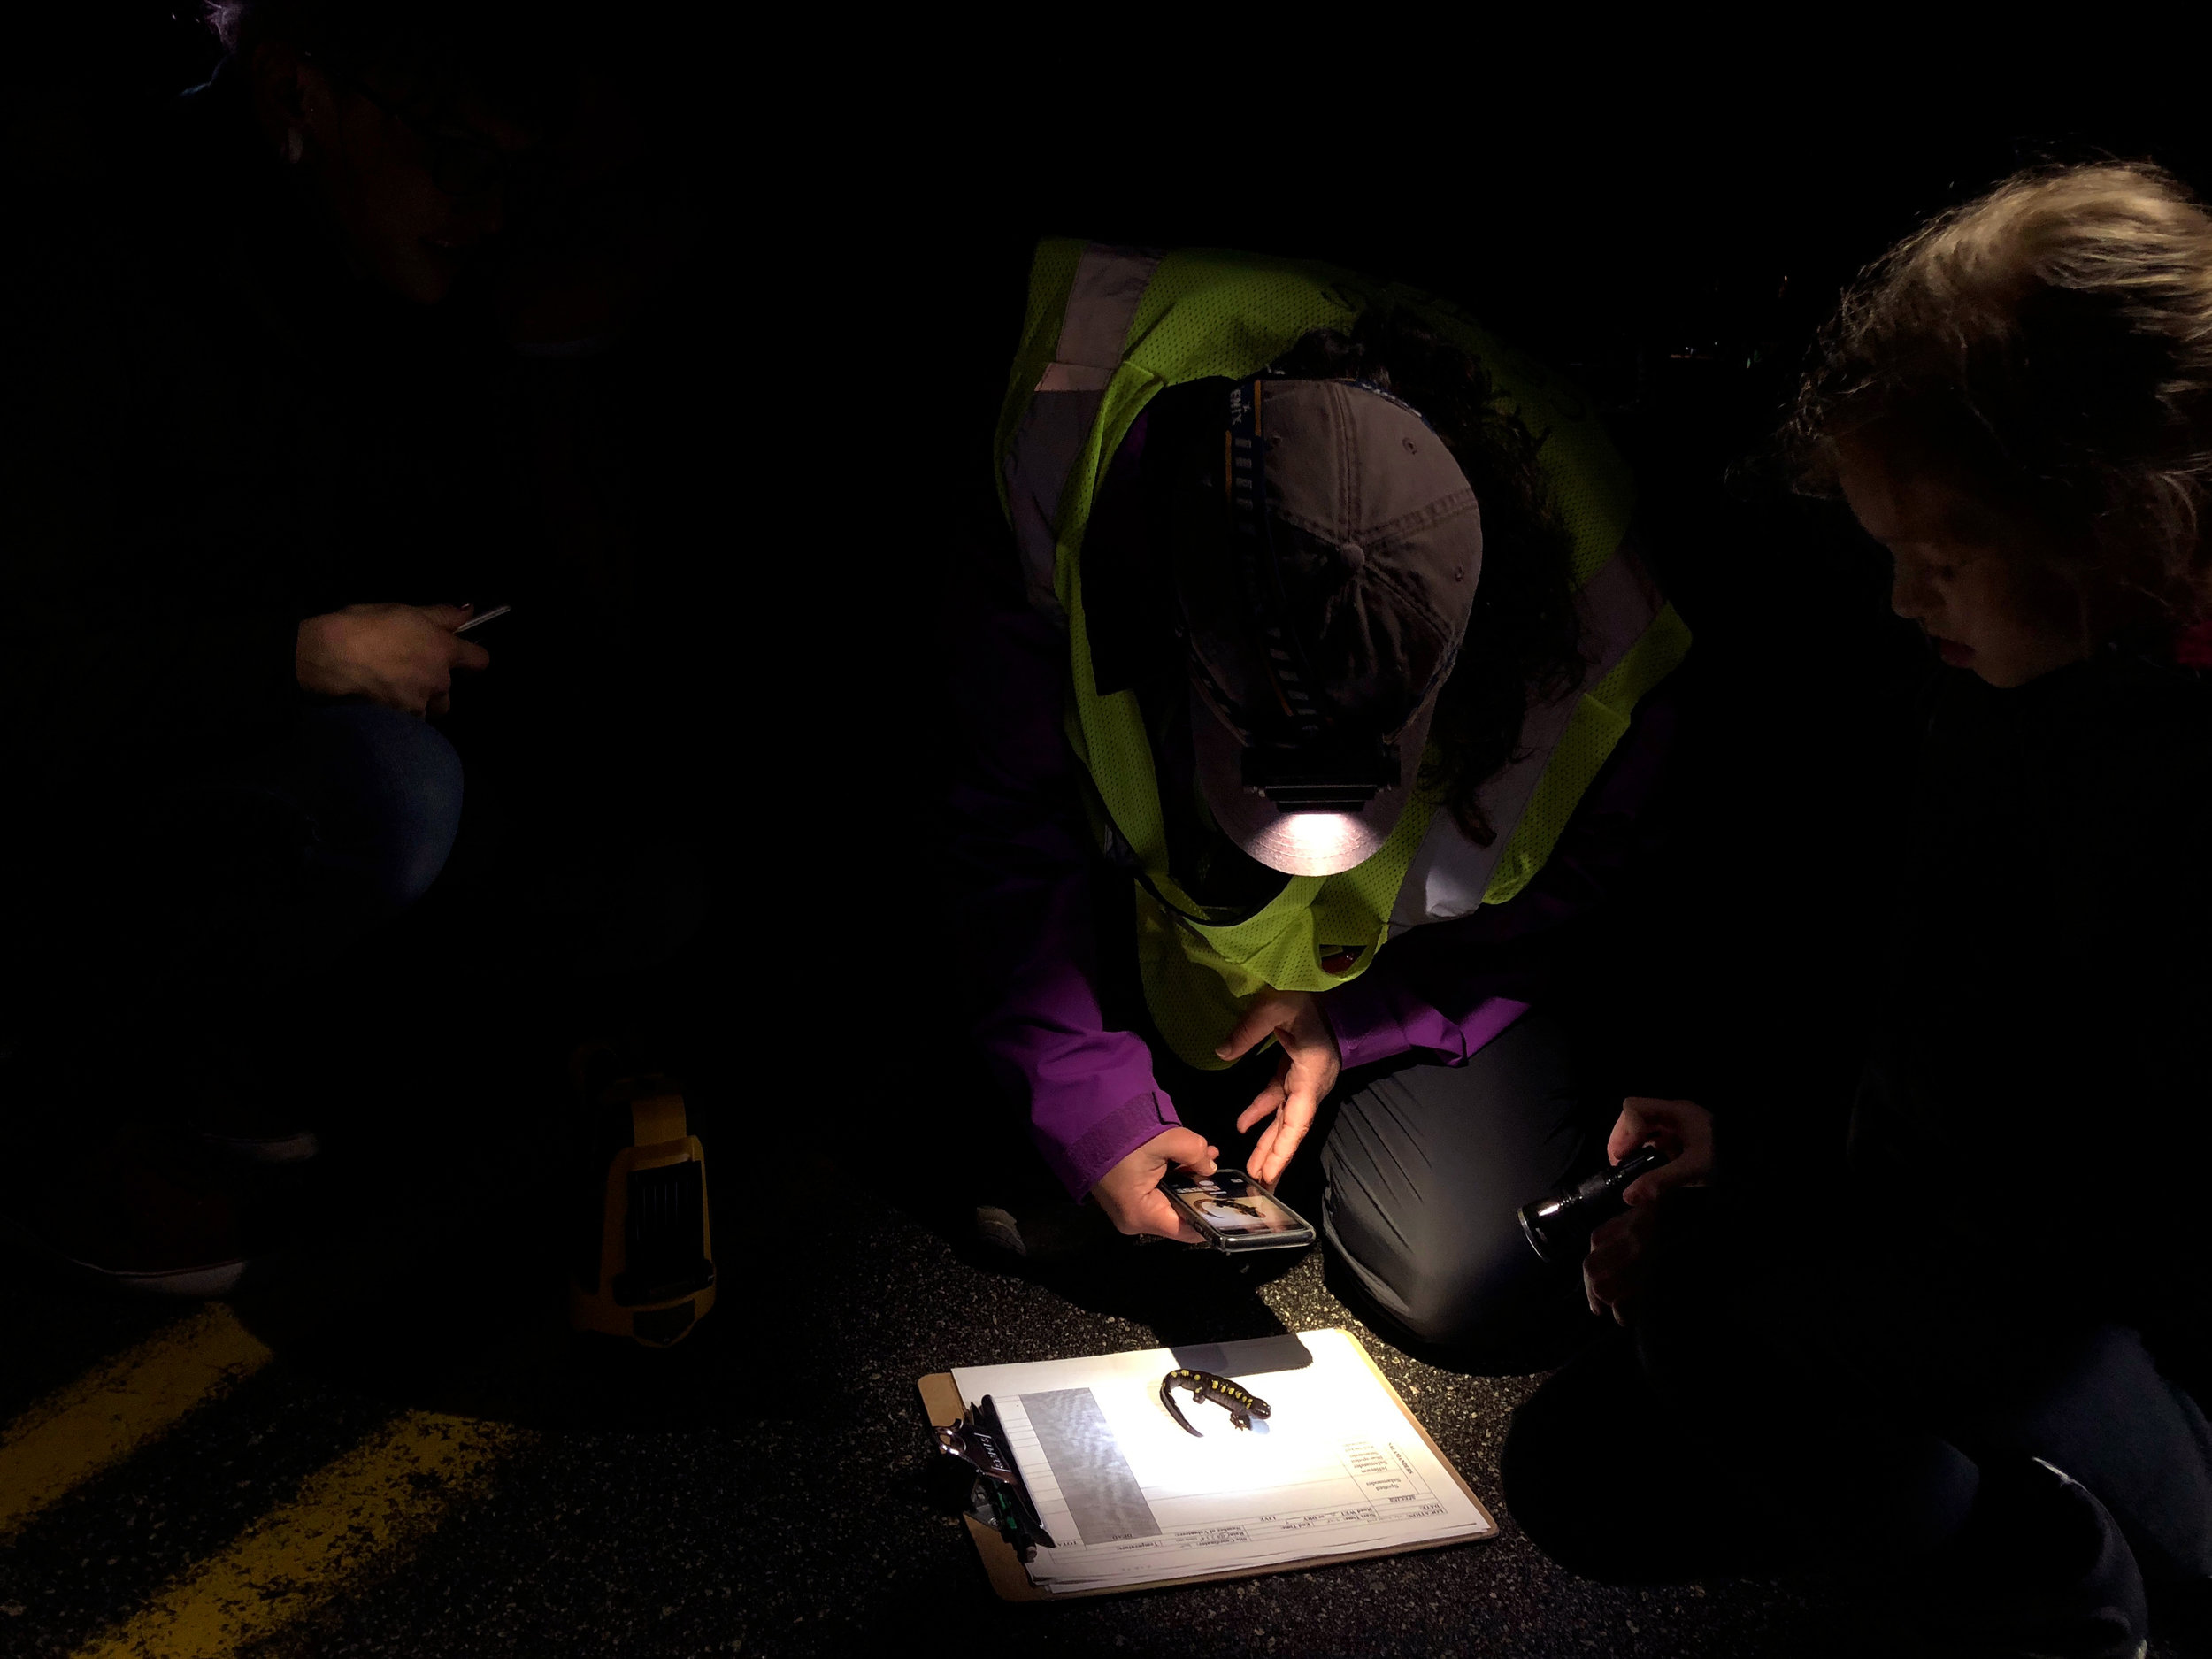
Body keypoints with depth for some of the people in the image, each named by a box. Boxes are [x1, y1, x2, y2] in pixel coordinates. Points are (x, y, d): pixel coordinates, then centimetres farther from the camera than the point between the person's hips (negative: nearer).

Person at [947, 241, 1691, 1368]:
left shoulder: (1586, 617, -34)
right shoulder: (1068, 472, -34)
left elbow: (1567, 895, -12)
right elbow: (1014, 833, -20)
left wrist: (1353, 1019, -22)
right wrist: (1095, 1114, -24)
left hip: (1406, 963, 0)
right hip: (1143, 903, 1)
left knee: (1489, 1294, -17)